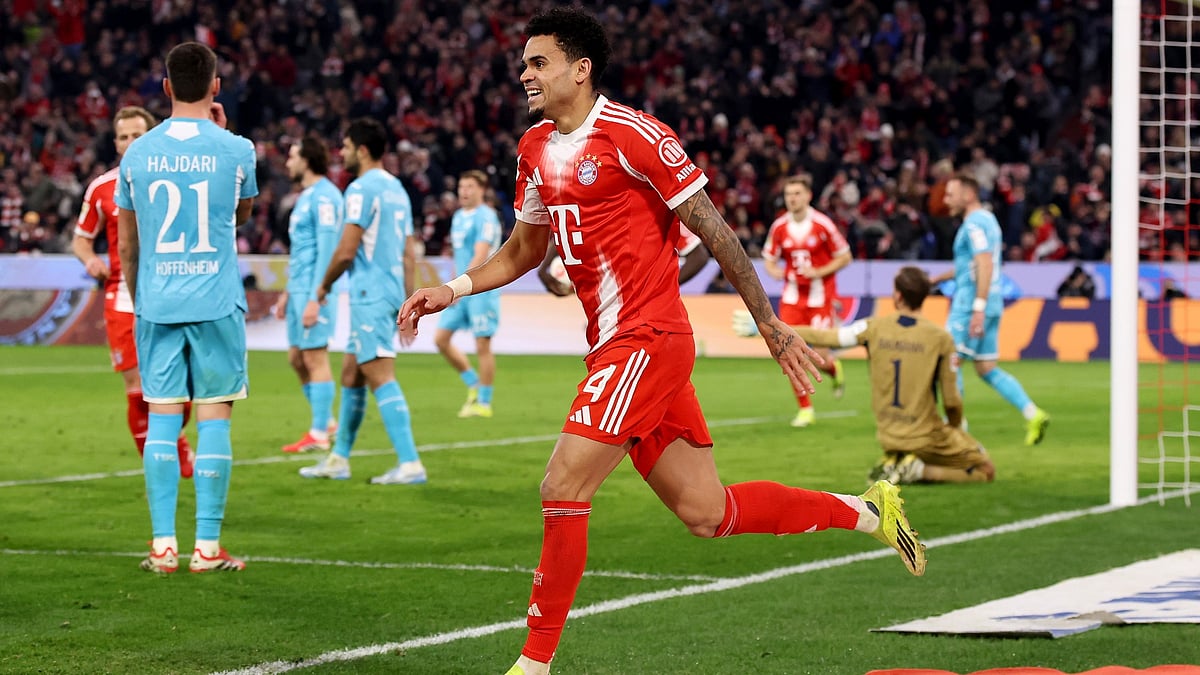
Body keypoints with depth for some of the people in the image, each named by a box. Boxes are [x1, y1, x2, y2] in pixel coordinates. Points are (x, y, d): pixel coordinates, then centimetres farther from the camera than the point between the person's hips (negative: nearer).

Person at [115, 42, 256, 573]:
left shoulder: (137, 154, 4)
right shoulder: (234, 150, -3)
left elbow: (127, 244, 11)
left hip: (156, 304, 2)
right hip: (217, 303, -2)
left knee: (161, 418, 4)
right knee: (214, 418, 1)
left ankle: (163, 545, 2)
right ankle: (208, 548, -1)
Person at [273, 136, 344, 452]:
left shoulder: (323, 196, -13)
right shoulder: (305, 196, 17)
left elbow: (326, 249, -19)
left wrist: (314, 298, -21)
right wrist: (288, 292, 23)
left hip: (314, 290, -10)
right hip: (299, 288, 10)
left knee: (315, 358, -6)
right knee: (297, 357, 12)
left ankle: (319, 435, -2)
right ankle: (325, 421, 20)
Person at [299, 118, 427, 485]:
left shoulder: (362, 189, -12)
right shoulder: (397, 188, 16)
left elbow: (346, 251, -15)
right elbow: (410, 254, 17)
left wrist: (324, 285, 1)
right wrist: (408, 302, 19)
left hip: (369, 294, -10)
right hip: (391, 291, 10)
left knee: (381, 377, -11)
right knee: (350, 375, 17)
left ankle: (410, 464, -17)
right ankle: (338, 459, 24)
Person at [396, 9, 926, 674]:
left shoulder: (634, 134, -12)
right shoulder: (535, 149, 12)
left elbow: (712, 230, -9)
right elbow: (523, 249, 25)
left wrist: (771, 325, -6)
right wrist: (452, 290, 9)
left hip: (648, 340, -8)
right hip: (613, 345, 8)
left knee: (563, 488, -13)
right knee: (708, 514, 11)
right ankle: (867, 510, 28)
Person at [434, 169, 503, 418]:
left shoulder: (486, 217, -12)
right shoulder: (458, 216, 15)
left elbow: (480, 257, -19)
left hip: (481, 289, -9)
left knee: (482, 346, -4)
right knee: (441, 339, 5)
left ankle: (484, 402, 3)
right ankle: (473, 384, 19)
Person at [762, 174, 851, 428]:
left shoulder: (822, 224, -10)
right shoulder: (779, 227, 0)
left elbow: (844, 257, -2)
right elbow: (769, 260, 10)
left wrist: (819, 272, -16)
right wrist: (775, 271, -14)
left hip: (820, 297, -3)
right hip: (792, 296, 3)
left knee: (819, 355, -7)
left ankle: (834, 368, 33)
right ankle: (804, 408, 7)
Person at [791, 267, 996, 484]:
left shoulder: (874, 328, -7)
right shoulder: (941, 338, -14)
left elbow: (824, 337, 0)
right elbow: (951, 401, -10)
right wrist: (955, 425, 12)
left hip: (888, 435, 5)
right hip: (926, 437, -5)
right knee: (986, 470, 10)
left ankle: (892, 463, 6)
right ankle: (920, 471, -8)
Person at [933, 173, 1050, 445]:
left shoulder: (974, 223, -12)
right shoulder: (988, 220, 18)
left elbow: (985, 265, -22)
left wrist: (978, 308, -28)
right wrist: (939, 278, 32)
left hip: (971, 304, -10)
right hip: (992, 305, 10)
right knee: (987, 369, 9)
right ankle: (1033, 415, 0)